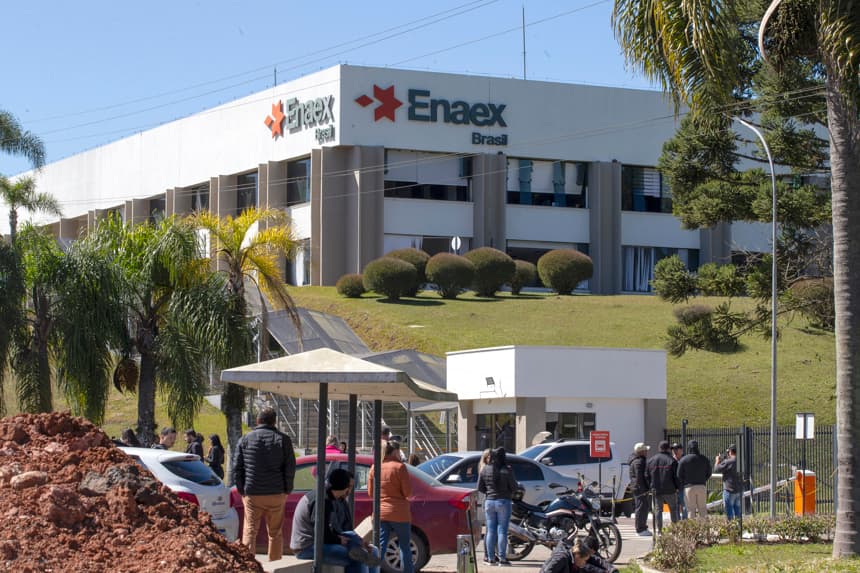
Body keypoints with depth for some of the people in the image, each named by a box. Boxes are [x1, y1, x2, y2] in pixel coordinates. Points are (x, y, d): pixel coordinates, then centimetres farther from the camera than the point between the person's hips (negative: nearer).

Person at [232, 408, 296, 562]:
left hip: (252, 494, 0)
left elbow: (237, 468, 4)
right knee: (275, 533, 9)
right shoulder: (283, 439, 2)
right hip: (276, 494, 0)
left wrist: (242, 490, 10)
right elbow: (290, 468, -1)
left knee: (249, 531, 3)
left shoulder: (245, 439, 5)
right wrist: (286, 490, 7)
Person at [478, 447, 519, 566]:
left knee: (491, 530, 8)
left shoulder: (485, 470, 2)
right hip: (503, 502, -4)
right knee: (502, 530, -1)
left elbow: (480, 488, 6)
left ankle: (491, 557, 6)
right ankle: (502, 558, -3)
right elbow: (514, 487, -8)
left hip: (489, 502, 4)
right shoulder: (507, 471, -11)